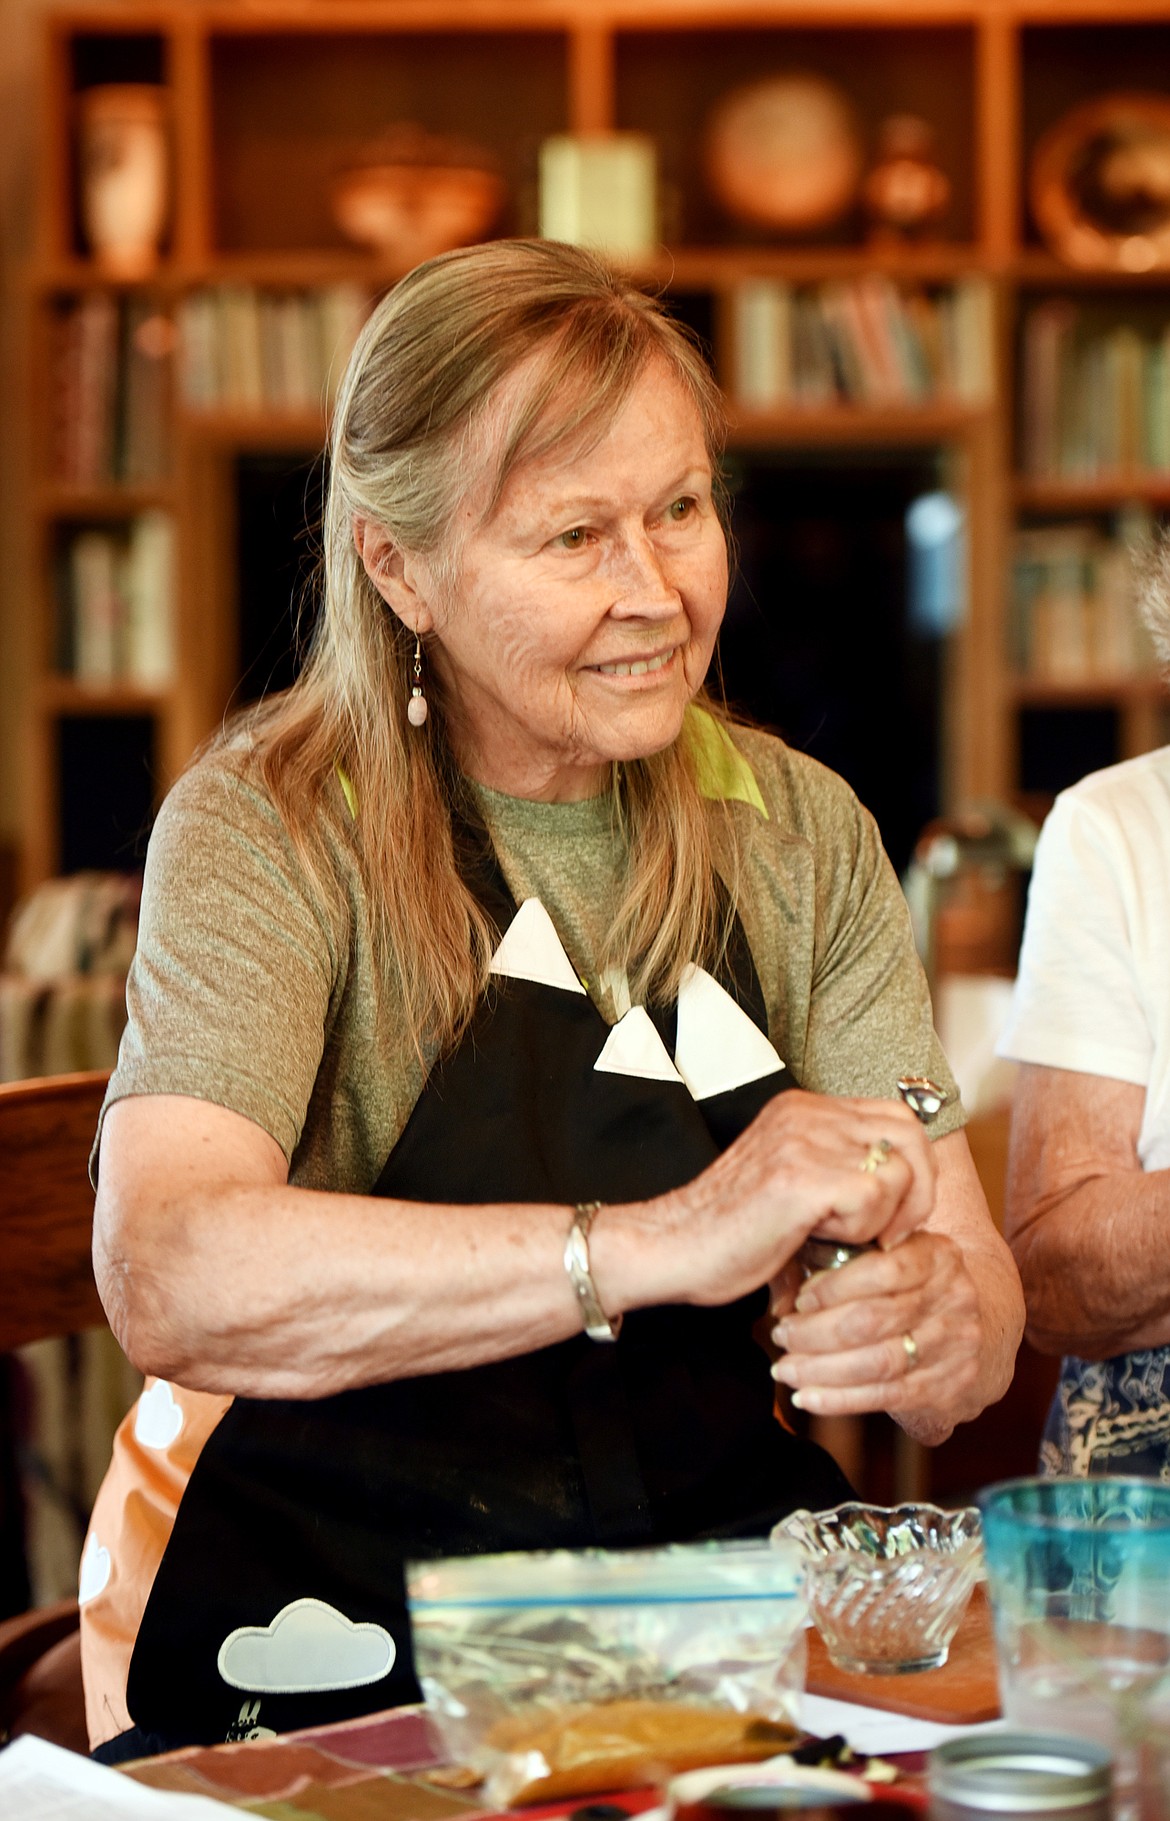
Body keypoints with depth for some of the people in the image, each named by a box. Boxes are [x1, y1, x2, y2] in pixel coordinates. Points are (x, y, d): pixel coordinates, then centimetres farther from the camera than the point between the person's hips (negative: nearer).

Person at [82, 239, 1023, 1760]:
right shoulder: (267, 833, -8)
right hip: (335, 1633, -5)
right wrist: (660, 1244, -32)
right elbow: (168, 1280, -26)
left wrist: (939, 1321, -23)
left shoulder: (802, 835, 7)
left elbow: (980, 1294, 1)